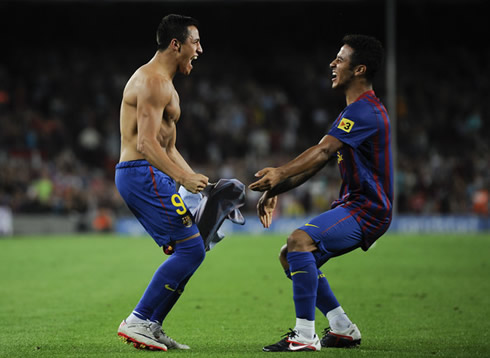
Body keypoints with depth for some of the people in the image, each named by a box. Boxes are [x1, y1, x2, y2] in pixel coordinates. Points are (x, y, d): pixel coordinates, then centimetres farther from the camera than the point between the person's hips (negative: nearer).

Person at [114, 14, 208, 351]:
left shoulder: (164, 84, 22)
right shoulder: (153, 82, -13)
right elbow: (146, 143, -23)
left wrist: (196, 180, 18)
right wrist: (183, 177, -33)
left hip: (147, 175, 11)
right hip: (142, 174, -11)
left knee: (189, 250, 11)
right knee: (191, 248, -13)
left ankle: (151, 327, 10)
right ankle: (138, 321, -11)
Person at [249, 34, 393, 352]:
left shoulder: (364, 111, -16)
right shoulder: (357, 111, 19)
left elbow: (324, 151, -30)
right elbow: (317, 162, 18)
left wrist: (282, 173, -42)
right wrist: (276, 190, 8)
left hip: (366, 209, -11)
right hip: (353, 206, 11)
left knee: (299, 241, -29)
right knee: (289, 255, 13)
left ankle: (305, 336, -30)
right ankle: (343, 329, 15)